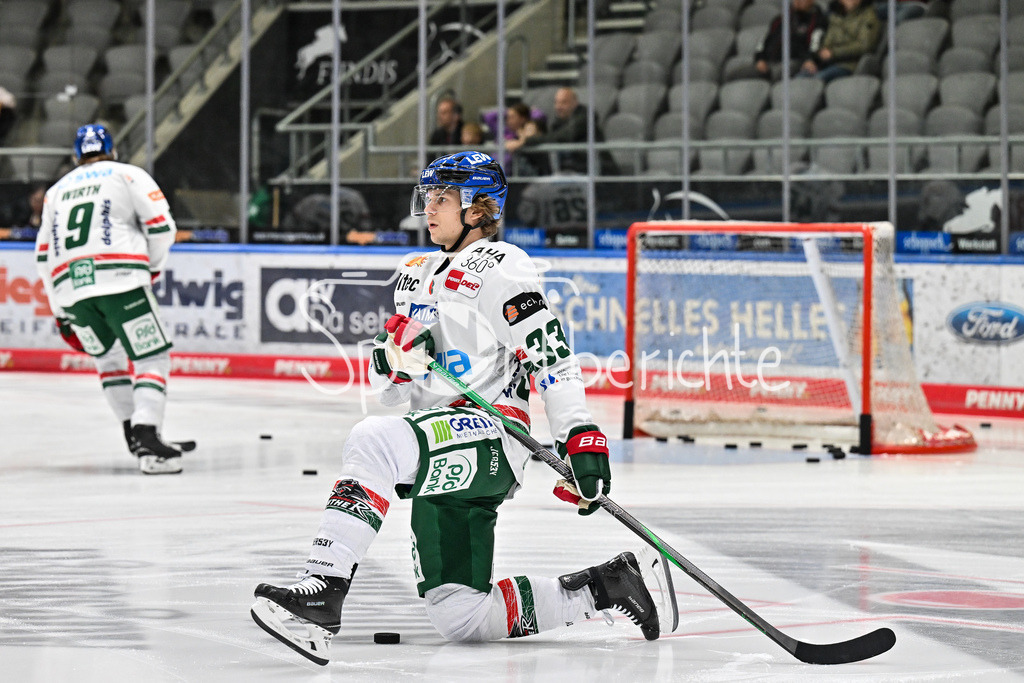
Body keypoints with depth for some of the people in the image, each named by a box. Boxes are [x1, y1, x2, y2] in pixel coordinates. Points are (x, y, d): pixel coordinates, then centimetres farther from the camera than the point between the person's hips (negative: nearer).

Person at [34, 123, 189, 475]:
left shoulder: (56, 191, 28)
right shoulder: (129, 175, 13)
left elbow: (44, 255, 27)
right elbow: (161, 225, 2)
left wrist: (61, 312, 32)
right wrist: (153, 267, 20)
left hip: (69, 285, 5)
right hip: (120, 278, -5)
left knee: (108, 357, 26)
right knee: (152, 358, -2)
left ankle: (134, 433, 23)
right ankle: (147, 440, -20)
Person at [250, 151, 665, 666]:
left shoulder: (499, 267, -1)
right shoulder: (417, 276, 25)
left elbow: (552, 358, -11)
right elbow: (389, 388, 23)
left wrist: (582, 439, -21)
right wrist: (393, 358, -1)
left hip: (491, 435, -9)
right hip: (447, 463, 9)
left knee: (374, 442, -34)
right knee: (459, 617, 0)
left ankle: (322, 593, -42)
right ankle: (602, 587, 13)